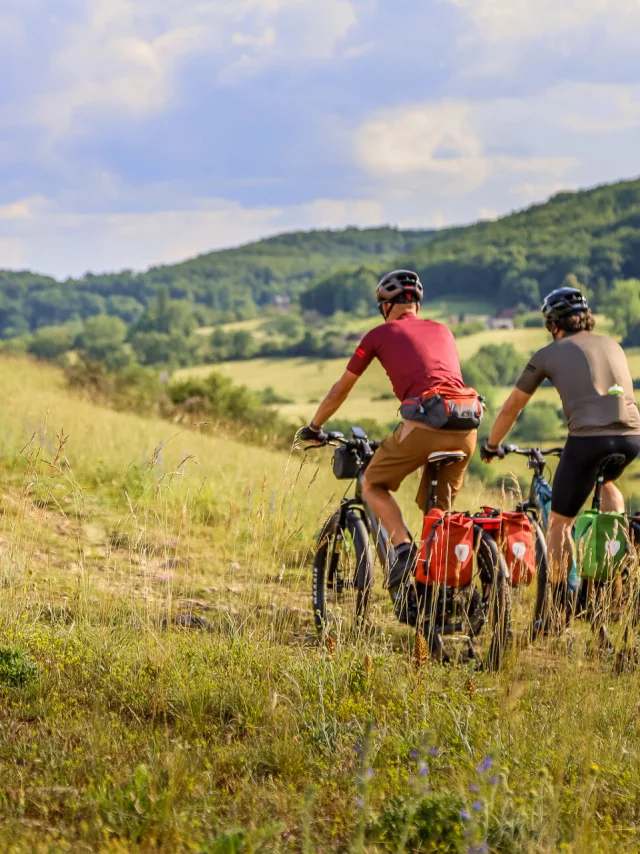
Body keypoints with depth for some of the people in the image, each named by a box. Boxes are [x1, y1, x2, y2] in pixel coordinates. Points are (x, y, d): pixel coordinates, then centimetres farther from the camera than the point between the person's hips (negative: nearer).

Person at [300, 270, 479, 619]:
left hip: (423, 424, -4)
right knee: (439, 510, 20)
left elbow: (341, 389, 25)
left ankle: (404, 547, -6)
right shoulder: (441, 331, 28)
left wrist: (314, 427, 39)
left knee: (373, 485, 16)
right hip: (466, 427, 4)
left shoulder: (380, 334, 17)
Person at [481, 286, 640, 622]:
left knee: (559, 524, 11)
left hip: (587, 439, -4)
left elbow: (511, 408, 23)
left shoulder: (549, 354, 15)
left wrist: (491, 446, 39)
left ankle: (559, 610, 7)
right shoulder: (612, 346, 25)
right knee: (607, 483, 38)